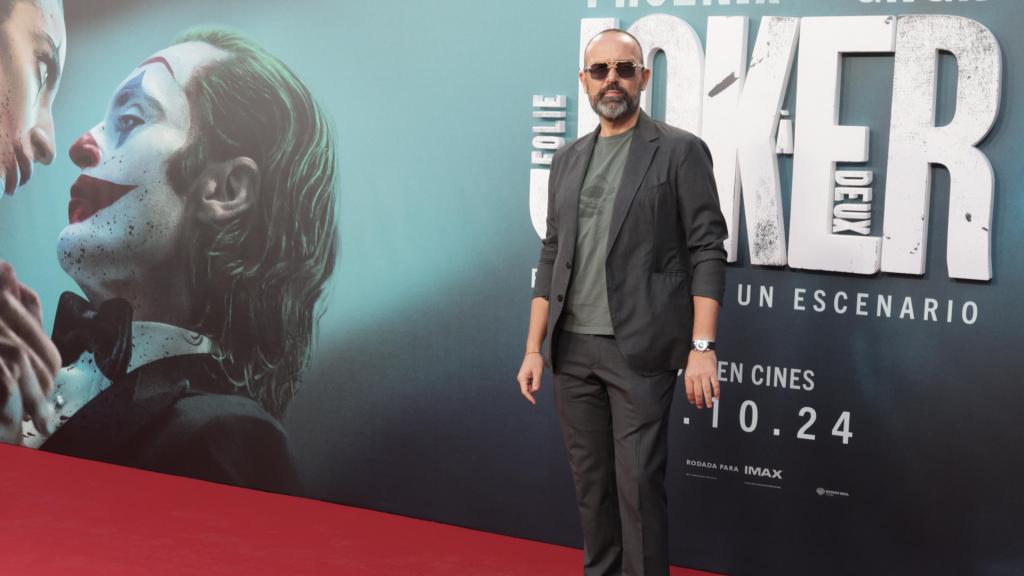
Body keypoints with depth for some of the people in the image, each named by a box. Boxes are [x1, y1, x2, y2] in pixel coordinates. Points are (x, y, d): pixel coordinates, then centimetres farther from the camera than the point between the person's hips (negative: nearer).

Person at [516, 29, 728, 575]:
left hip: (639, 350, -5)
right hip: (573, 349, 5)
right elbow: (552, 258, 15)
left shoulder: (679, 151, -3)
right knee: (590, 483, 12)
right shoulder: (568, 159, 13)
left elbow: (707, 252, -7)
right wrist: (534, 348, 10)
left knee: (638, 484, -3)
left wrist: (702, 346, -15)